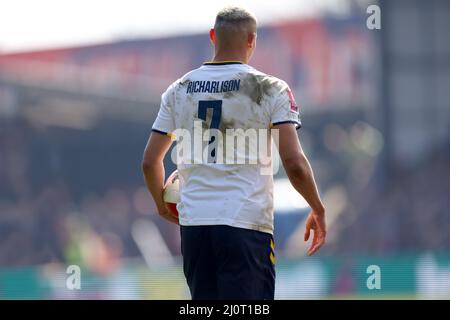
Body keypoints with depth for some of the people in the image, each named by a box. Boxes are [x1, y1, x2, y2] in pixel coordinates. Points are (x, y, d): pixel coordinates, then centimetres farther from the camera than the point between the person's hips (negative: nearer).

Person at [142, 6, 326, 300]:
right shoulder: (270, 89, -3)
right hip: (246, 226, -4)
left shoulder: (178, 90, 9)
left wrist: (163, 206, 30)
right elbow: (294, 163, -10)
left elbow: (150, 162, 12)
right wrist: (318, 210, 5)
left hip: (193, 223, 4)